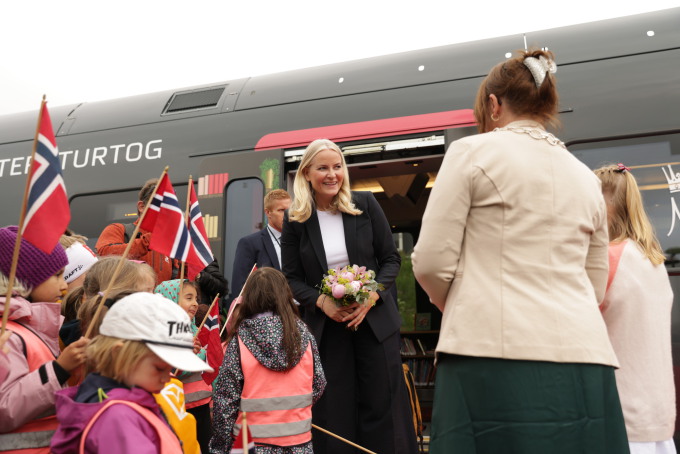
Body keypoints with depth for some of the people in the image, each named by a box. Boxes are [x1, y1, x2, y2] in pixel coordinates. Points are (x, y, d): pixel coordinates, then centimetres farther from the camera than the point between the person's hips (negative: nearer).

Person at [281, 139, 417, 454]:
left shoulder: (366, 204, -2)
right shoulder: (295, 220, -1)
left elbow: (391, 259, 1)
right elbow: (292, 278, 2)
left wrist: (372, 295, -14)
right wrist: (321, 301, -16)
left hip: (374, 320, 0)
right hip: (325, 328, 0)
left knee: (382, 407, 5)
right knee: (334, 414, 6)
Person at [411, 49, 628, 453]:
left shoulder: (473, 152, 0)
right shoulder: (586, 177, 16)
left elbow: (432, 262, -4)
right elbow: (596, 287, 19)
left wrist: (458, 308, 15)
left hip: (497, 355, -5)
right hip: (583, 358, 6)